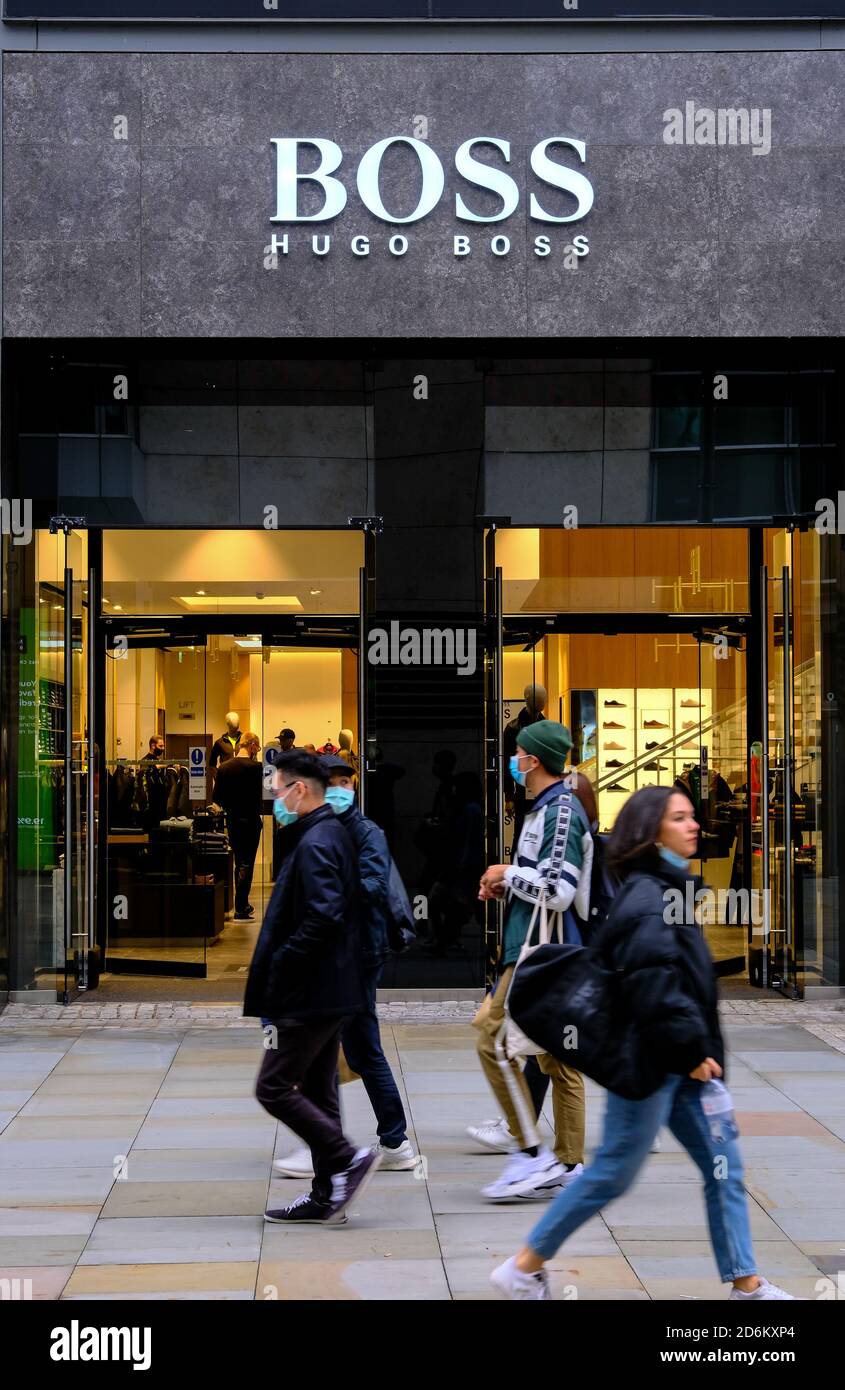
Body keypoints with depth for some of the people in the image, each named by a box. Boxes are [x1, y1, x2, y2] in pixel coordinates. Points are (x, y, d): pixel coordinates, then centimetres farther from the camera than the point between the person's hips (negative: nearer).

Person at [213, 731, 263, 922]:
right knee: (246, 864, 0)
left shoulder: (224, 767, 1)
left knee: (239, 862, 18)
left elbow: (217, 797, 4)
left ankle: (243, 904, 27)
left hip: (232, 820, 5)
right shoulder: (255, 767, -14)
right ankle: (240, 910, -3)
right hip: (250, 820, -5)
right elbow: (264, 794, -13)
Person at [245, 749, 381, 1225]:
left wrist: (279, 968, -18)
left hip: (310, 995, -10)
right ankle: (327, 1195, 17)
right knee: (317, 1092, 13)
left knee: (274, 1087, -5)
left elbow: (322, 918, -27)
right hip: (329, 993, 10)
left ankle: (348, 1159, -6)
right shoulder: (331, 834, 14)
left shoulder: (315, 843, -17)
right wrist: (280, 973, 16)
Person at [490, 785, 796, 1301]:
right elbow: (652, 983, -24)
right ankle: (523, 1269, 10)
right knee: (615, 1173, -1)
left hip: (681, 1063, 10)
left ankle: (747, 1285, 14)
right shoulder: (646, 896, -17)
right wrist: (692, 1049, -19)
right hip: (650, 1059, -10)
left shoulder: (669, 888, 14)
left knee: (724, 1165, 8)